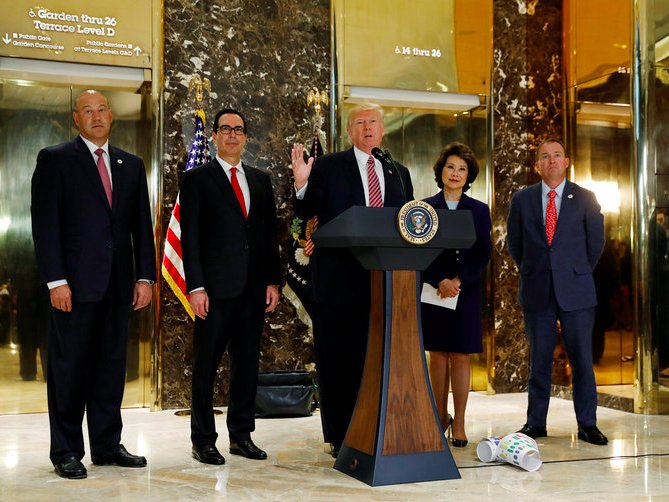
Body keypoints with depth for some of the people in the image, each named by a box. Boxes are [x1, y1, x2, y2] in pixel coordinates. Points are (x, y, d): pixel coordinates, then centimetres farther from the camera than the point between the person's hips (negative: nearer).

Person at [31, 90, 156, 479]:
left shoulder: (132, 165, 15)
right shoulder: (55, 160, 2)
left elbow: (142, 224, 13)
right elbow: (45, 223, -5)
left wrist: (145, 276, 5)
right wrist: (55, 280, -13)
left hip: (118, 284, 4)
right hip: (75, 283, -4)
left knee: (112, 365, 9)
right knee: (69, 367, 2)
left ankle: (108, 445, 20)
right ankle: (66, 451, 13)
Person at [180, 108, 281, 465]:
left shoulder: (260, 180, 16)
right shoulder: (196, 179, 3)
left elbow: (270, 233, 14)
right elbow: (189, 237, -3)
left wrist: (273, 281, 6)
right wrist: (196, 287, -11)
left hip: (253, 288, 4)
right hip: (216, 288, -4)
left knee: (247, 363, 9)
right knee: (206, 365, 2)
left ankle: (242, 435, 20)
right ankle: (203, 440, 12)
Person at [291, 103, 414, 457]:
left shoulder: (398, 173, 17)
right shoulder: (327, 166, 4)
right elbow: (306, 213, -3)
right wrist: (301, 184, -21)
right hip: (340, 281, -3)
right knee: (338, 359, 2)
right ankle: (340, 438, 13)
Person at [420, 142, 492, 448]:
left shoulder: (479, 210, 7)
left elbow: (484, 254, 2)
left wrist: (459, 281, -11)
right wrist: (439, 281, -13)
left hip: (466, 291, 0)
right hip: (432, 291, 0)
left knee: (460, 356, 0)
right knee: (438, 355, 4)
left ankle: (459, 424, 6)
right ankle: (441, 418, 16)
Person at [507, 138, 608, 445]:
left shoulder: (585, 199, 4)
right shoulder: (522, 199, 7)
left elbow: (596, 242, 10)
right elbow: (514, 242, 15)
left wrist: (579, 273, 11)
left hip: (575, 291, -1)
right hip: (537, 292, 1)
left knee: (582, 359, 1)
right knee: (539, 359, 6)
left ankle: (587, 425, 10)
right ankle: (535, 423, 14)